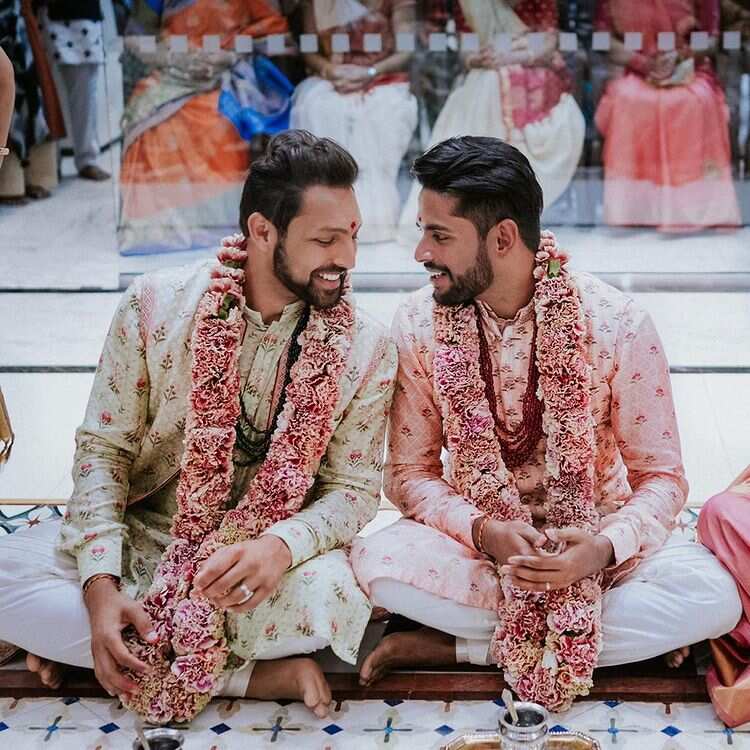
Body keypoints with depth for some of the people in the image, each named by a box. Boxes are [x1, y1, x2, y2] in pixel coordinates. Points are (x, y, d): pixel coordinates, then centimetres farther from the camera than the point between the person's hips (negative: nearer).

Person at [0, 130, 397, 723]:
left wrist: (280, 546, -29)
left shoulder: (366, 350, -6)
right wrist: (100, 582, -18)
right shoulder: (156, 306, -6)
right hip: (143, 537, 2)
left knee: (331, 595, -35)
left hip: (268, 558, -1)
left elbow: (354, 489, -5)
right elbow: (103, 448, -3)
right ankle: (254, 674, -20)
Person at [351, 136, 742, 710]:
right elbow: (409, 471, -3)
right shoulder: (418, 325, -8)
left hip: (593, 537, 0)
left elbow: (662, 476, -8)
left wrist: (606, 547, -28)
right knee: (376, 562, -31)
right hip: (474, 533, 1)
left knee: (711, 595, -30)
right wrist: (482, 530, -23)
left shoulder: (618, 324, -14)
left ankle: (459, 647, -20)